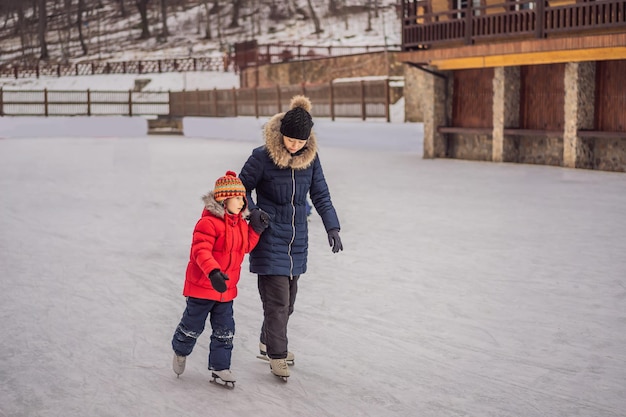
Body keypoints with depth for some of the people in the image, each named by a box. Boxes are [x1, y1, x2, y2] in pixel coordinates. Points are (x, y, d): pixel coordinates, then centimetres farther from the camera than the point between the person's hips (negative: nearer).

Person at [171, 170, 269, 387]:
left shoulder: (239, 222, 5)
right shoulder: (208, 222, -23)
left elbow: (246, 246, 14)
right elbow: (200, 251, -30)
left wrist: (256, 228, -1)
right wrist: (213, 272, -43)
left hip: (226, 288, 7)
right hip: (202, 286, -7)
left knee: (225, 330, 8)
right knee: (193, 325, 10)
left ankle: (219, 367, 18)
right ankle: (180, 351, 38)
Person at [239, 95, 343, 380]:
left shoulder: (311, 157, -1)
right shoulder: (262, 157, -14)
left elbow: (321, 195, 4)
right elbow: (242, 187, -1)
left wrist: (332, 228, -6)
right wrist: (252, 213, -16)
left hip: (297, 239, 5)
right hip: (270, 240, -5)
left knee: (288, 300, 16)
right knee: (277, 300, -7)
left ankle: (268, 342, 35)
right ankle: (276, 356, 6)